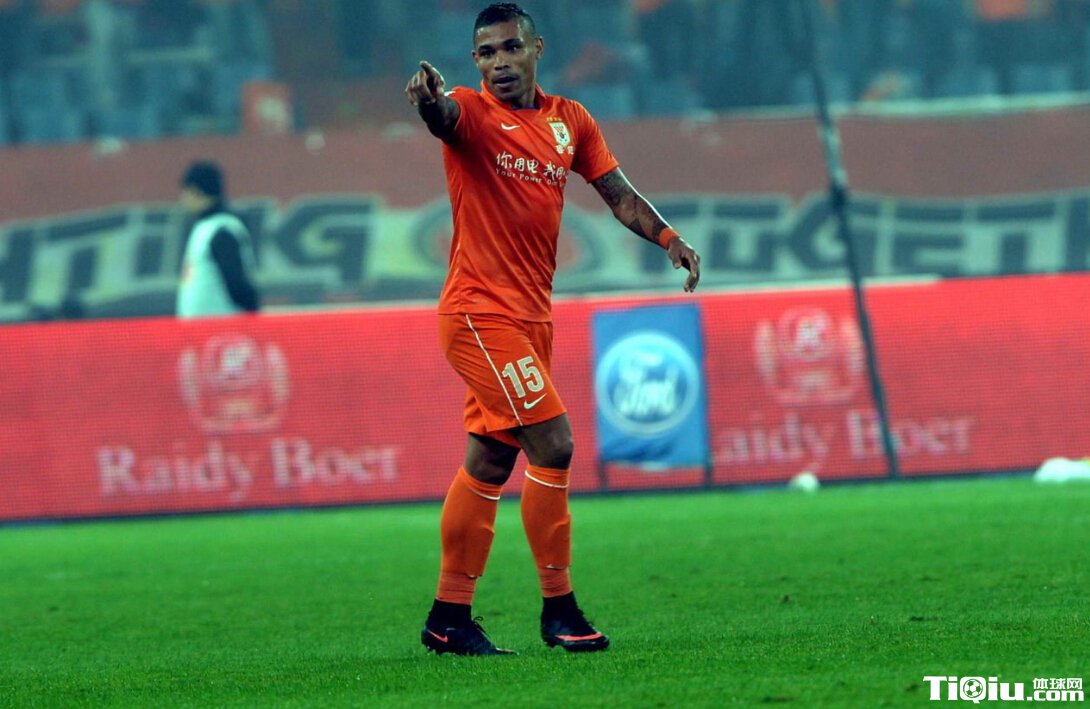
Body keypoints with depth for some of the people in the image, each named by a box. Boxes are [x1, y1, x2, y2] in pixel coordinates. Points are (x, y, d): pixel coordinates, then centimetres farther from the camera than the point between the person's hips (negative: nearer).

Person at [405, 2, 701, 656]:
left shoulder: (569, 120, 11)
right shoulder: (472, 112, -9)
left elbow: (617, 192, 15)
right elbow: (444, 116, -32)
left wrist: (668, 237, -3)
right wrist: (430, 100, -56)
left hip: (530, 317, 7)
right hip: (481, 313, -7)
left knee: (489, 464, 10)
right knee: (553, 445, -14)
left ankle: (449, 618, 16)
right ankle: (559, 608, -6)